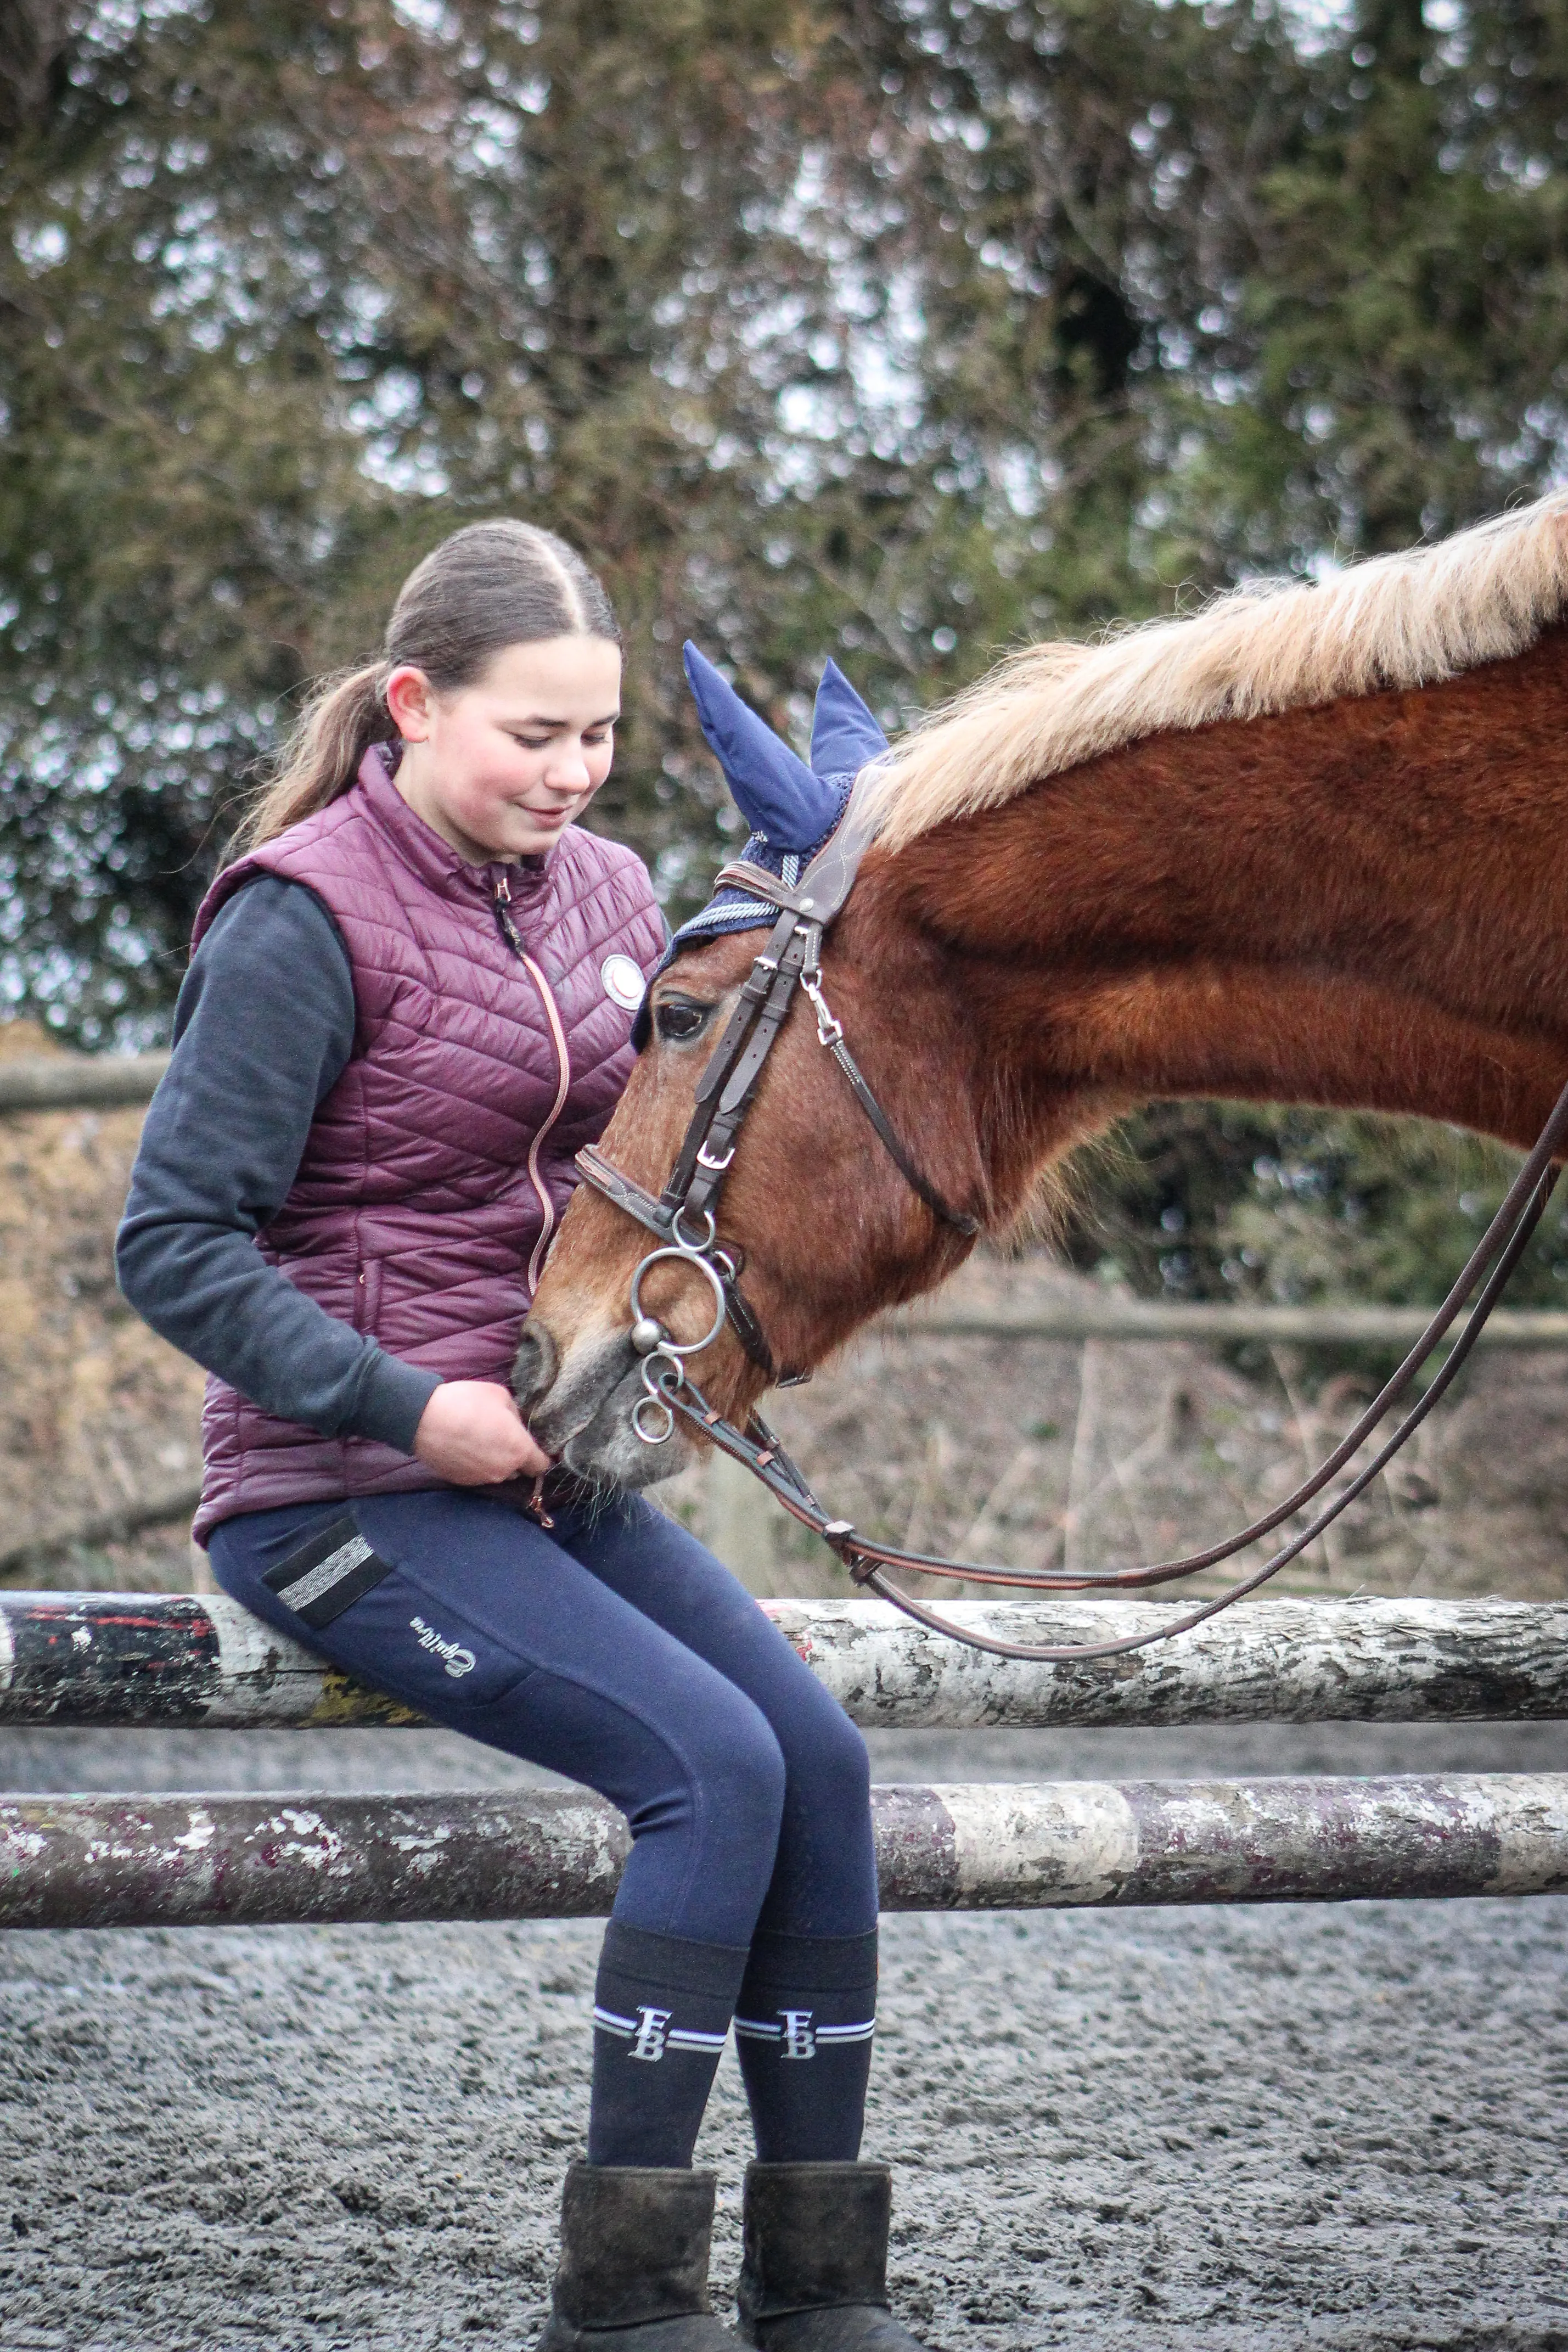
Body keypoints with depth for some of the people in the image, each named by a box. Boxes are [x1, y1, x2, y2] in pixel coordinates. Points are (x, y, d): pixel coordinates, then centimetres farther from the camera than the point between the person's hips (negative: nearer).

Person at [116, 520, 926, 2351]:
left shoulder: (603, 894, 9)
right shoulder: (306, 917, -13)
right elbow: (172, 1250, -15)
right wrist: (411, 1409, -21)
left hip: (561, 1470, 7)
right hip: (349, 1495, -7)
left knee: (821, 1757, -6)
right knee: (714, 1761, -21)